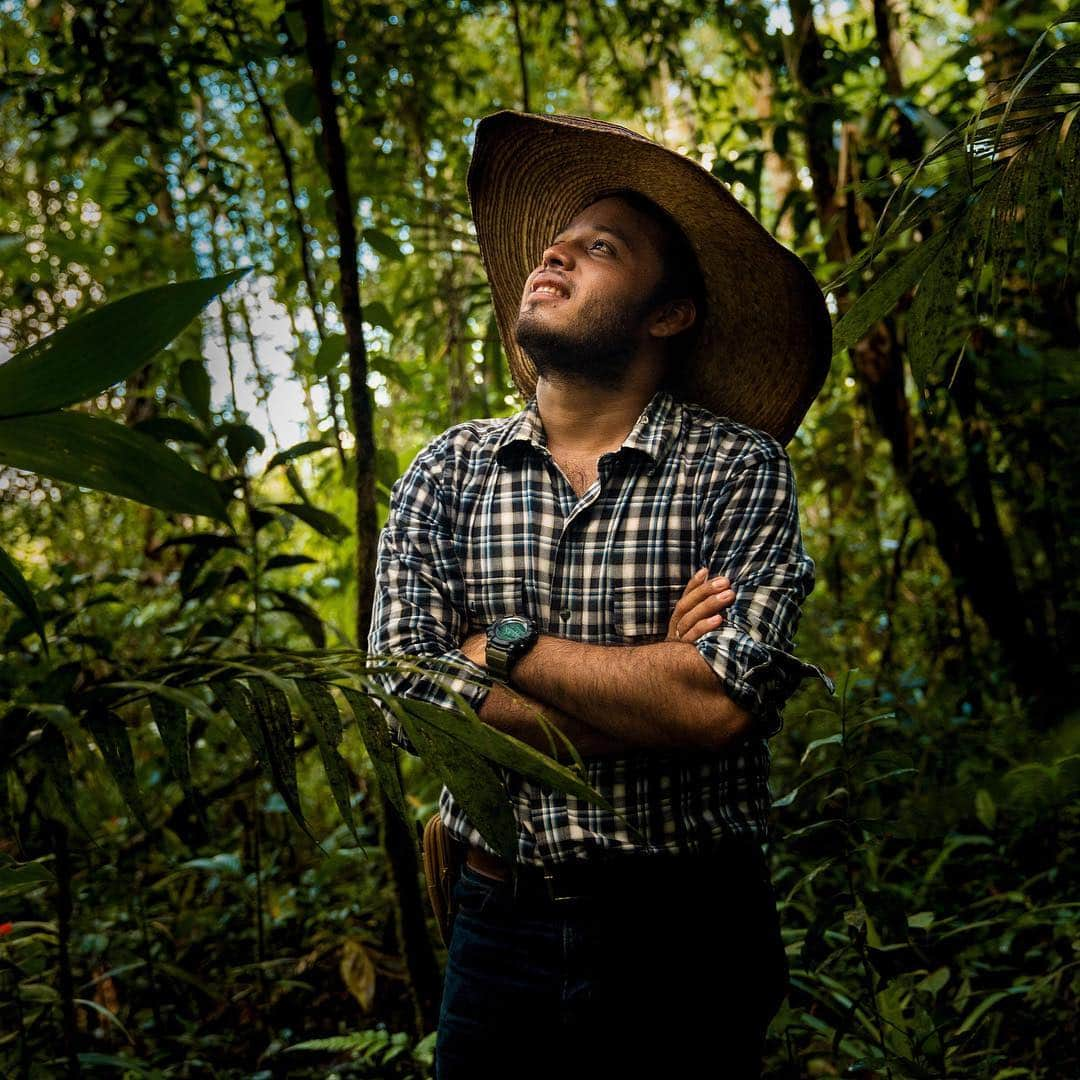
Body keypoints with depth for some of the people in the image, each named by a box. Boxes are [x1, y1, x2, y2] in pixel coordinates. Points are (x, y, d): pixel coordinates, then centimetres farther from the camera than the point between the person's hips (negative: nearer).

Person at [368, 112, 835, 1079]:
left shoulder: (740, 467, -7)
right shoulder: (446, 475, 2)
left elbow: (724, 703, -19)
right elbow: (407, 698, -8)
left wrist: (508, 647, -13)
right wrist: (653, 685, -14)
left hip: (687, 937, -2)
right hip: (501, 930, 2)